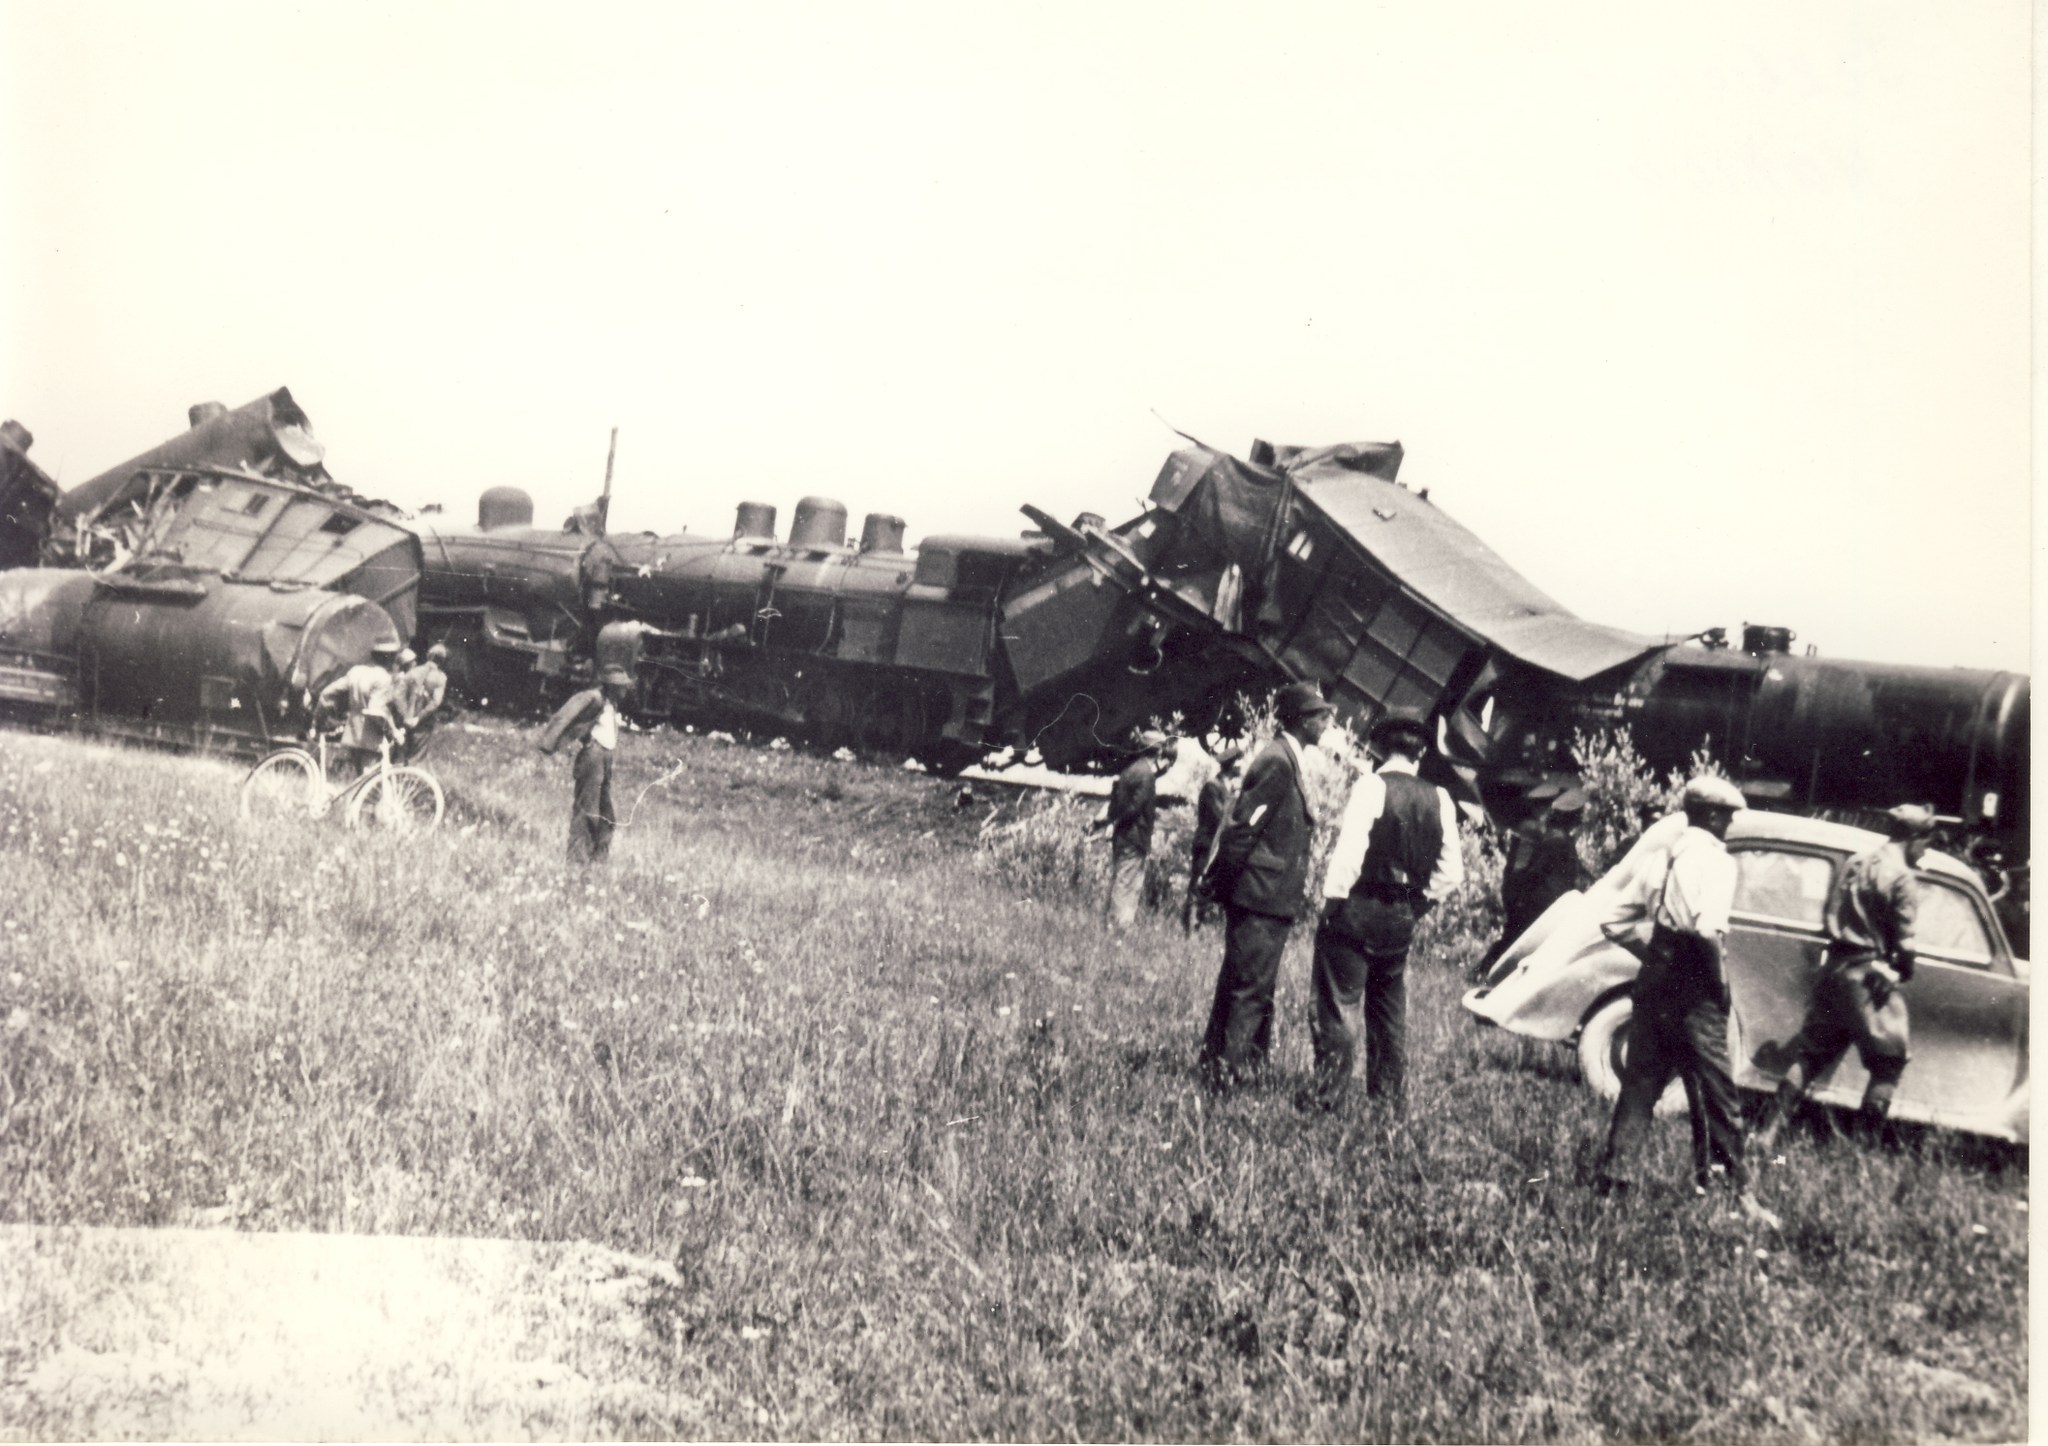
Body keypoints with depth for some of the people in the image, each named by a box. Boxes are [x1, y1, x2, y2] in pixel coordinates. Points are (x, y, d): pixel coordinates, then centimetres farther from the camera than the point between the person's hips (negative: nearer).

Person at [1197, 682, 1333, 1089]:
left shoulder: (1287, 760, 15)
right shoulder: (1277, 762, -17)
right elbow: (1242, 827, -20)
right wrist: (1223, 883, -15)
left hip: (1271, 900, 10)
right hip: (1260, 898, -10)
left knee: (1255, 989, 15)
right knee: (1250, 987, -7)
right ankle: (1225, 1070, -3)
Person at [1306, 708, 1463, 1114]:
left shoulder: (1371, 787, -13)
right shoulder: (1439, 799, 2)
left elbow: (1349, 853, -19)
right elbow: (1452, 872, 3)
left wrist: (1333, 898, -9)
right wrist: (1420, 900, 13)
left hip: (1357, 911, -5)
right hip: (1404, 920, 6)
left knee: (1336, 1004, 3)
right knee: (1390, 1010, 17)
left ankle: (1328, 1093, 3)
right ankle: (1391, 1100, 22)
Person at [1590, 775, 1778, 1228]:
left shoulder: (1662, 858, 11)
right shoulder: (1716, 860, -11)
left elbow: (1615, 921, 11)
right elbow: (1707, 928, -27)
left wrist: (1653, 954, 14)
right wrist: (1719, 978, -14)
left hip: (1654, 980, 6)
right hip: (1693, 988, -6)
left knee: (1640, 1083, 12)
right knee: (1715, 1092, 1)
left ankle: (1612, 1174, 12)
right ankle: (1739, 1190, 8)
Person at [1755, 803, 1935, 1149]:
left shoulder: (1857, 863, 14)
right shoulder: (1901, 877, -11)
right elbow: (1904, 939, -11)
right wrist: (1904, 971, 4)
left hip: (1835, 966, 8)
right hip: (1869, 977, -8)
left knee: (1810, 1053, 11)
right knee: (1888, 1061, 1)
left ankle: (1769, 1132, 9)